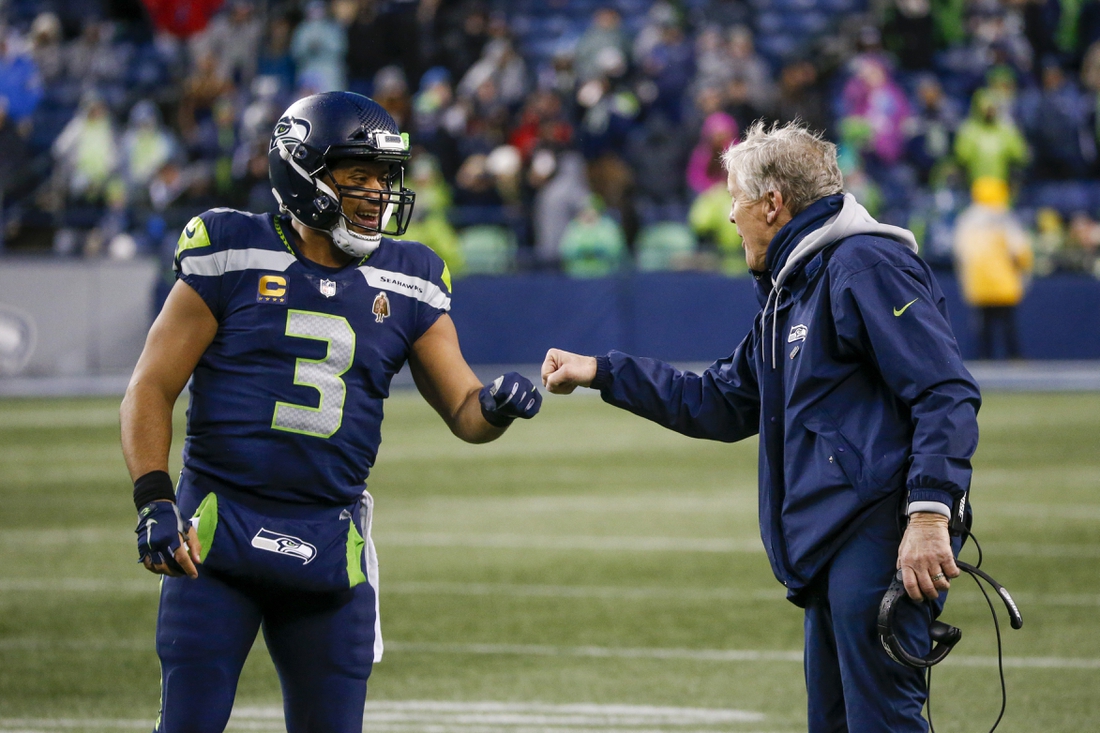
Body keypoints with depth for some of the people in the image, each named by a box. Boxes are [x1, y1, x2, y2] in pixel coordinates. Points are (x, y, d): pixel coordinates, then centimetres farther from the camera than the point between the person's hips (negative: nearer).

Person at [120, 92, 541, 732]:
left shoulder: (405, 283, 6)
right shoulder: (235, 257, -4)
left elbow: (463, 410, 9)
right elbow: (152, 390, -3)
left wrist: (496, 407, -15)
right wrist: (154, 500, -14)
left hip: (330, 543, 3)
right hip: (219, 528, -3)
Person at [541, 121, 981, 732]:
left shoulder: (867, 266, -9)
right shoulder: (788, 291, 24)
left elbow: (945, 395, -17)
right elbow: (722, 402, 33)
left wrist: (929, 512, -27)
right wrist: (598, 373, 31)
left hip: (879, 536, -11)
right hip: (830, 547, 11)